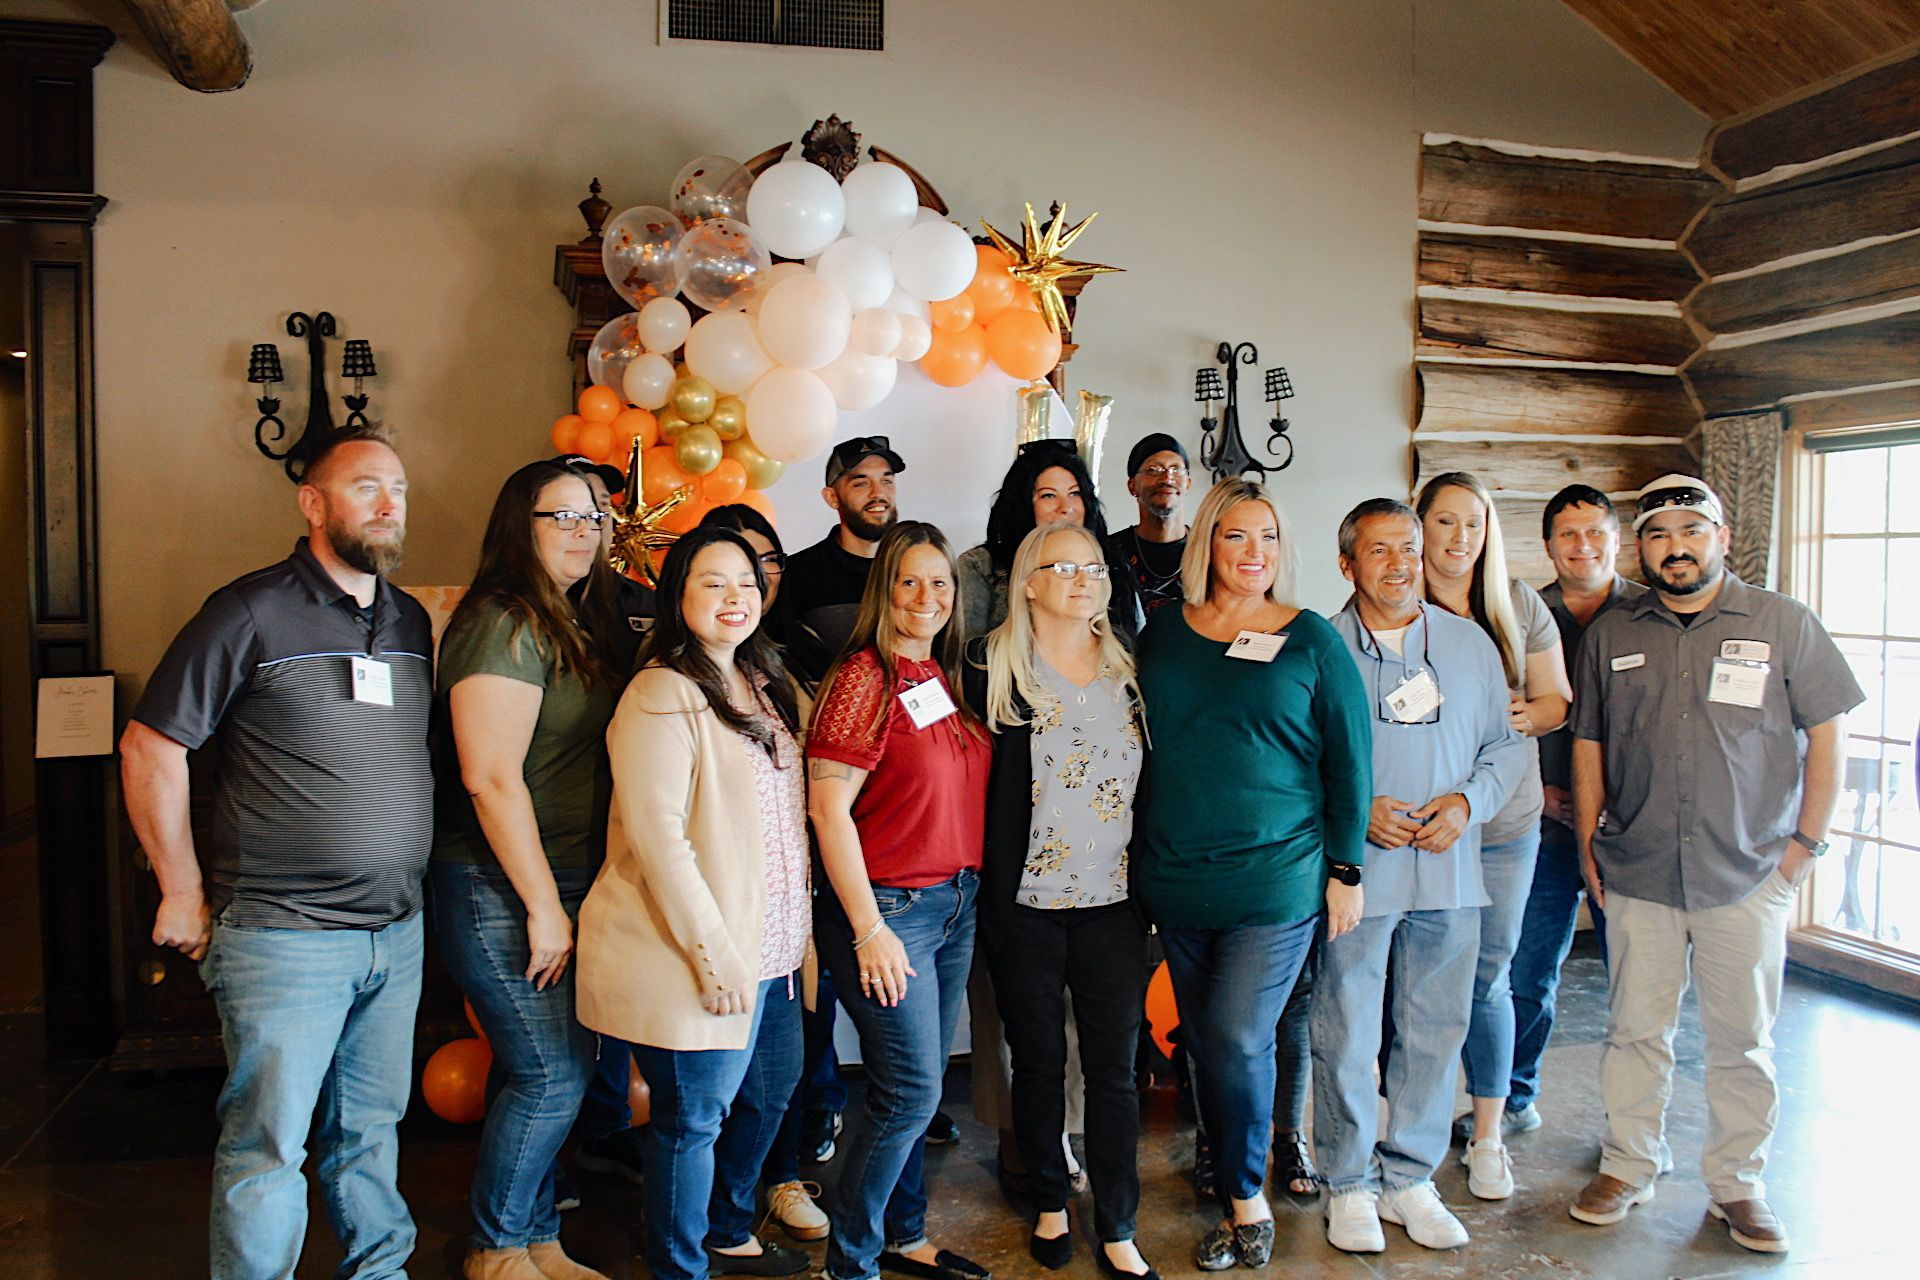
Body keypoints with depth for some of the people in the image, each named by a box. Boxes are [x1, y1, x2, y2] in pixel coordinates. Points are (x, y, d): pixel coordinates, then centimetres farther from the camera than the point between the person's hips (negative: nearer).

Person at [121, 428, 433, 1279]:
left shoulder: (411, 621, 10)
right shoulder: (251, 612, -9)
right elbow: (149, 747, -7)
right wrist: (184, 892, -5)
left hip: (397, 932, 6)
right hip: (281, 937, -6)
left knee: (372, 1127, 18)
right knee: (268, 1148, 2)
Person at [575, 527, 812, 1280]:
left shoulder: (760, 684, 11)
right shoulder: (665, 694, -15)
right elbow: (655, 834, -21)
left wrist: (801, 931, 13)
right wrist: (716, 952, -21)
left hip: (770, 947, 9)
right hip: (703, 955, -9)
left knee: (768, 1093, 20)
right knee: (692, 1118, 4)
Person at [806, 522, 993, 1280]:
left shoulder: (943, 677, 8)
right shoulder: (866, 677, -14)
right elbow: (827, 807, -17)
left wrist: (969, 891, 10)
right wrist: (868, 928, -18)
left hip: (955, 904, 7)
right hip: (889, 906, -7)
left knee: (916, 1090, 16)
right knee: (911, 1093, -3)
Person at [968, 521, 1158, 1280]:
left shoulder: (1129, 670, 8)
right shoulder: (992, 667, -3)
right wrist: (988, 884, -7)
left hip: (1114, 904, 3)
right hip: (1025, 904, -2)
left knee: (1114, 1069, 6)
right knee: (1039, 1062, 10)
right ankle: (1050, 1204, 31)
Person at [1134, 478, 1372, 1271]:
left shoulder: (1312, 641, -2)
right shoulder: (1163, 634, 6)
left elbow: (1348, 760, 1)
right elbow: (1134, 745, 14)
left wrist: (1345, 869, -1)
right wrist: (1141, 860, 13)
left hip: (1275, 880, -4)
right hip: (1175, 881, 4)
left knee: (1237, 1042, -6)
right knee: (1205, 1045, 11)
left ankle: (1245, 1201, 17)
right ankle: (1244, 1202, 27)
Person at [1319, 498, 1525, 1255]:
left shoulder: (1470, 644, 10)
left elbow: (1505, 746, 12)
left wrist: (1467, 801, -5)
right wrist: (1354, 809, -12)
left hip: (1448, 874, 3)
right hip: (1353, 874, -3)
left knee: (1435, 1032, 10)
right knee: (1346, 1035, 3)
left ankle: (1409, 1178, 27)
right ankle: (1350, 1185, 20)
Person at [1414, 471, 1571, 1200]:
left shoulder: (1519, 606, 8)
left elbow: (1558, 698, 13)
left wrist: (1530, 714, -9)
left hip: (1503, 820, 3)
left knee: (1488, 975, 7)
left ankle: (1487, 1134, 21)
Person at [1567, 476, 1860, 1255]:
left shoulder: (1783, 625, 1)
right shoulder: (1610, 635, 6)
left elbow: (1827, 732, 2)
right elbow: (1589, 744, 10)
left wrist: (1807, 840, -2)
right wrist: (1587, 845, 5)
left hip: (1750, 875, -1)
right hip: (1636, 873, 2)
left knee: (1741, 1039, 8)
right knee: (1635, 1029, 9)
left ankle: (1737, 1184, 22)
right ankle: (1627, 1167, 22)